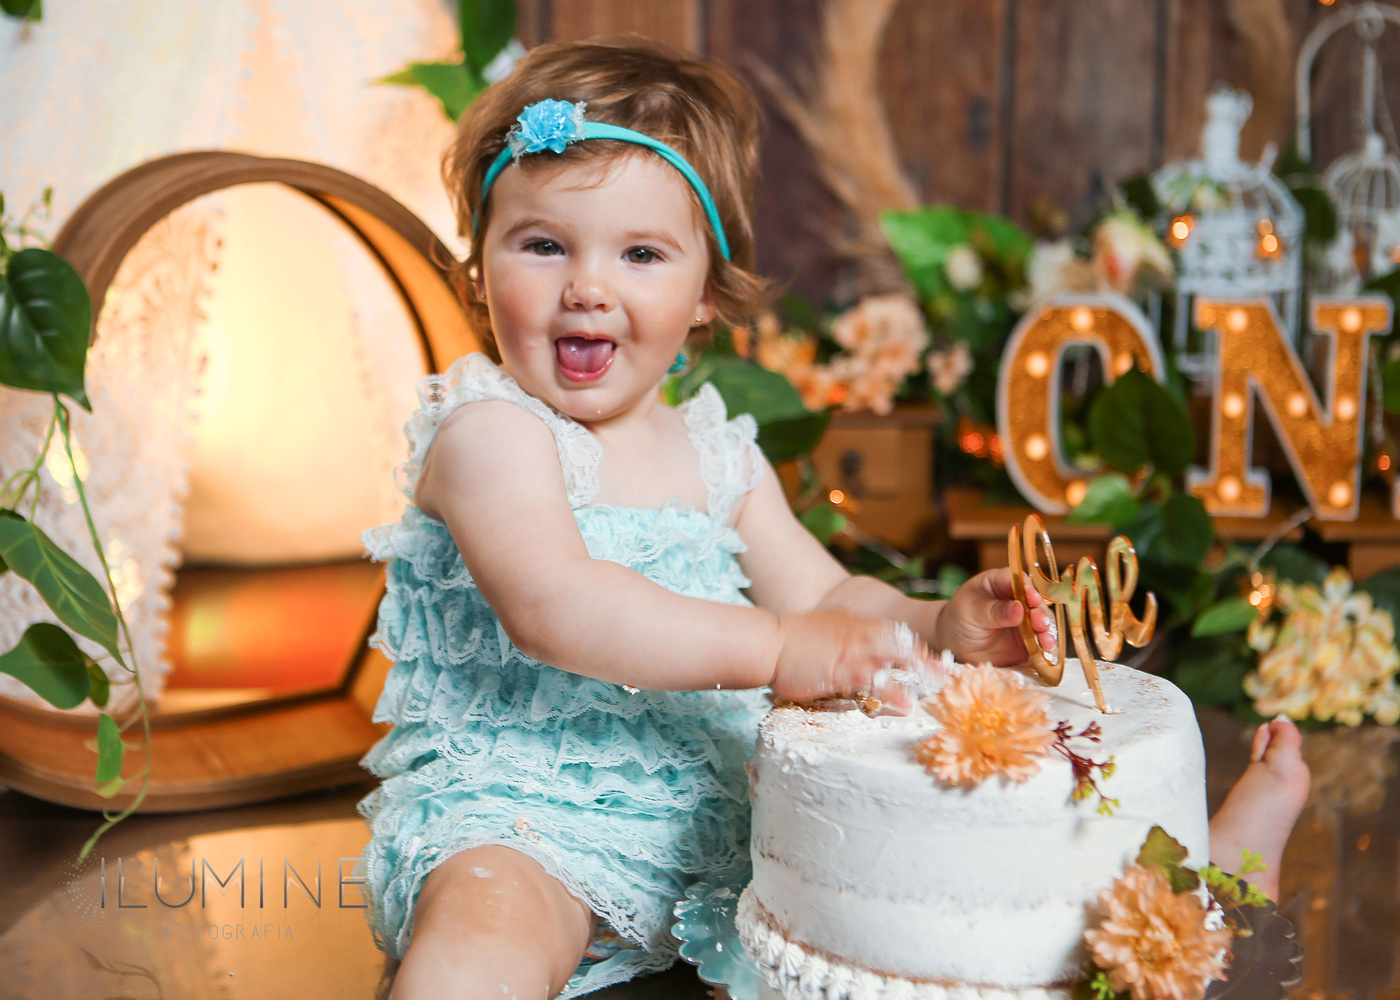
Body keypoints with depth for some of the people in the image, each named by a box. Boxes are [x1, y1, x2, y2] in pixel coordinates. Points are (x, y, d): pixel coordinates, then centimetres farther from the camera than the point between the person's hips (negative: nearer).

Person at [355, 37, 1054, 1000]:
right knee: (487, 921, -36)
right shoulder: (489, 431, -11)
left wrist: (939, 625, -6)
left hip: (712, 810, 6)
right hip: (512, 804, -6)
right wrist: (772, 647, -32)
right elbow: (550, 607, -26)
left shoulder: (718, 452, 12)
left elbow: (822, 595, 15)